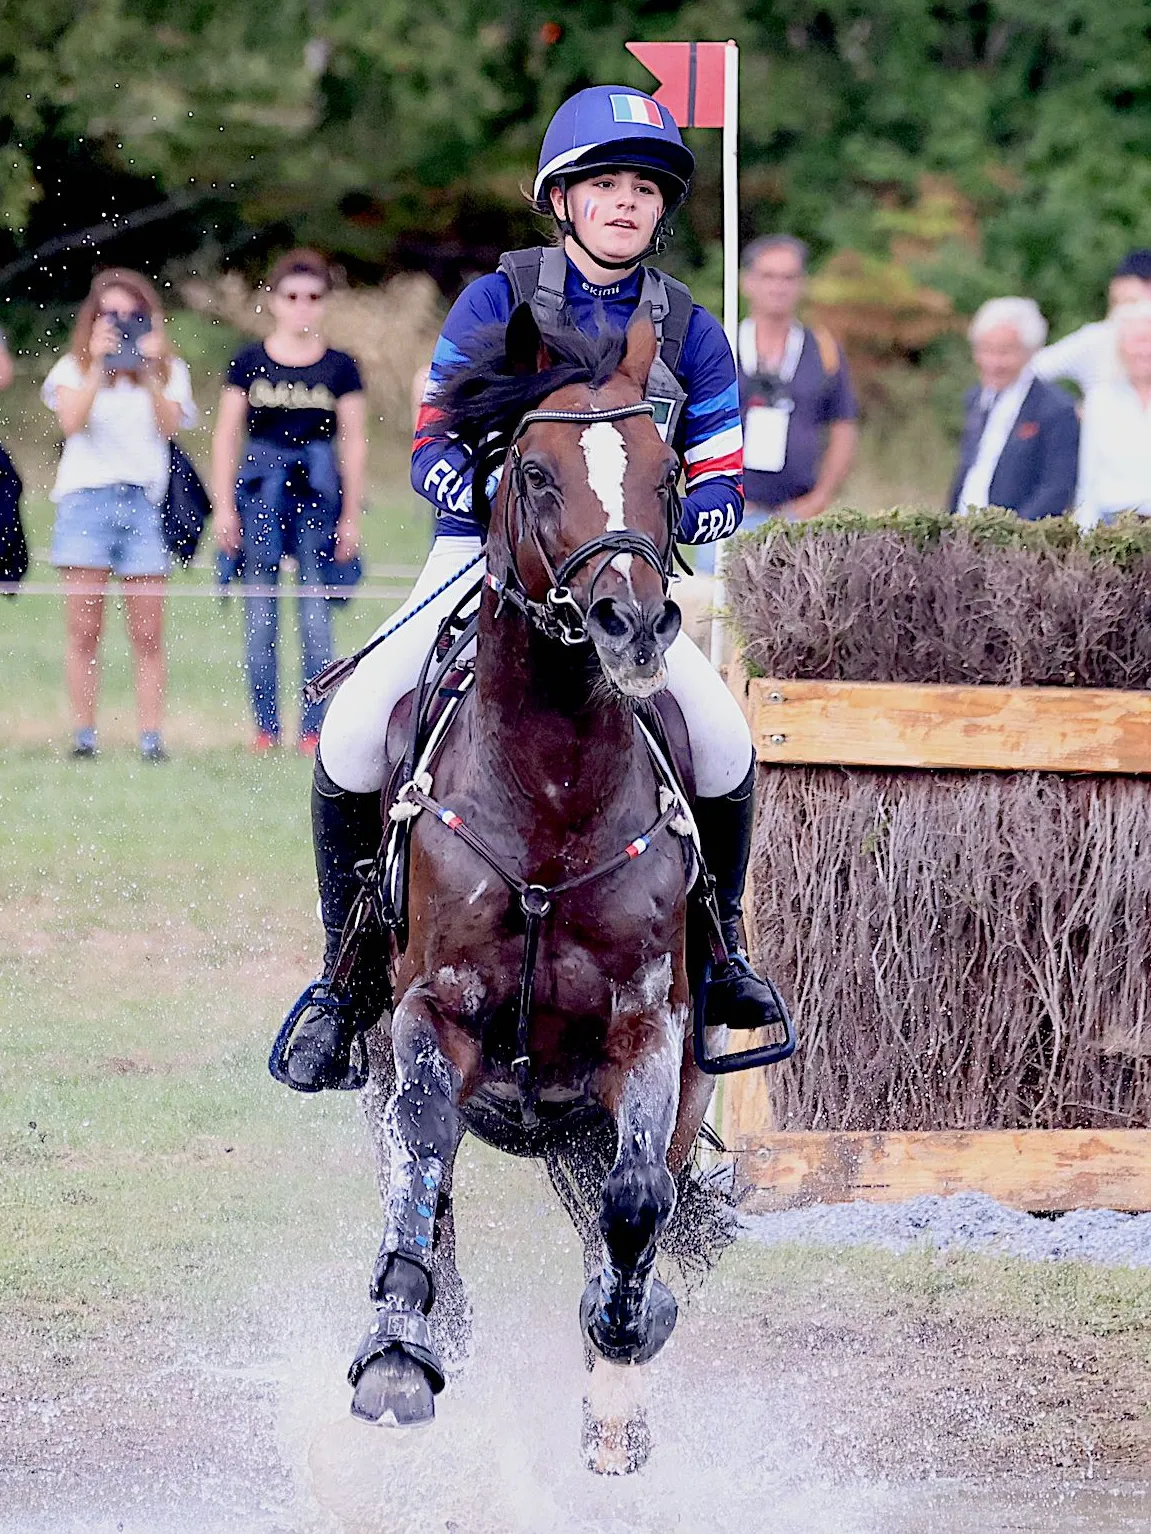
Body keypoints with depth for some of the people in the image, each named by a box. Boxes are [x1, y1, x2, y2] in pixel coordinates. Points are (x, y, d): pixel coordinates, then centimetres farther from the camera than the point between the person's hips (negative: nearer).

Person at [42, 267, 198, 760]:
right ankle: (83, 735, 0)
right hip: (85, 497, -1)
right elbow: (72, 422, -6)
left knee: (147, 635, -4)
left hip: (144, 501, 1)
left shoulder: (168, 371, 14)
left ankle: (151, 737, -3)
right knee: (84, 631, -4)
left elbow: (169, 427, -2)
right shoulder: (74, 369, 11)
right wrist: (99, 366, -11)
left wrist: (150, 370, -10)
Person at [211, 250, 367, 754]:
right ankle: (265, 726, 7)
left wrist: (351, 517, 1)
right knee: (259, 613, 2)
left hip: (318, 491, -1)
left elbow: (354, 443, 5)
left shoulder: (339, 367, 4)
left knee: (315, 612, -1)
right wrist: (224, 506, 0)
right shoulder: (249, 363, 5)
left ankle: (314, 728, 3)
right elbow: (226, 436, 6)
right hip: (260, 487, 1)